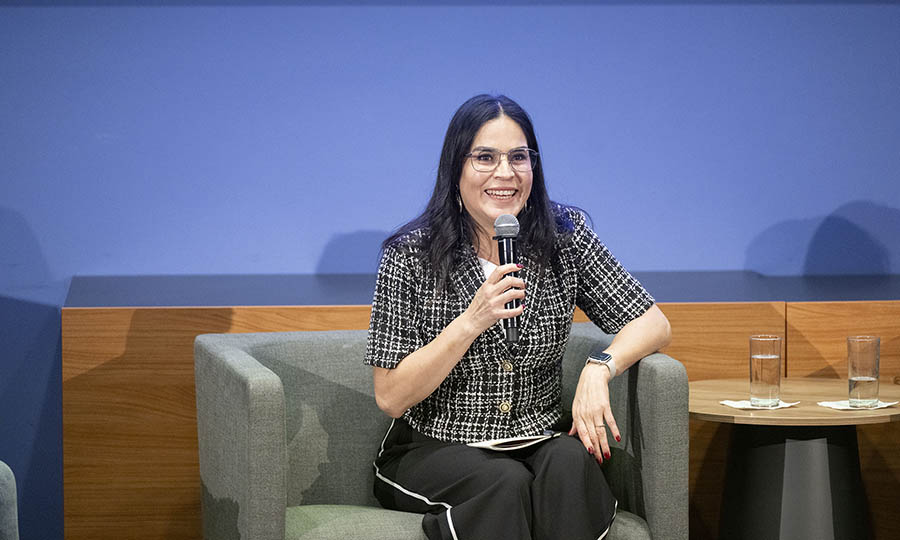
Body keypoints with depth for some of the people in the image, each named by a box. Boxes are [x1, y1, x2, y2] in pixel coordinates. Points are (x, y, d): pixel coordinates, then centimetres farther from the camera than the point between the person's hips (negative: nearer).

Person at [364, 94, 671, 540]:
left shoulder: (565, 237, 0)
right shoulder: (410, 256, -8)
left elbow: (653, 323, 2)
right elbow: (391, 398, -10)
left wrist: (599, 368, -19)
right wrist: (472, 322, -23)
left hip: (538, 442, 3)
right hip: (432, 450, -3)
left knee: (571, 461, -30)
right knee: (506, 484, -33)